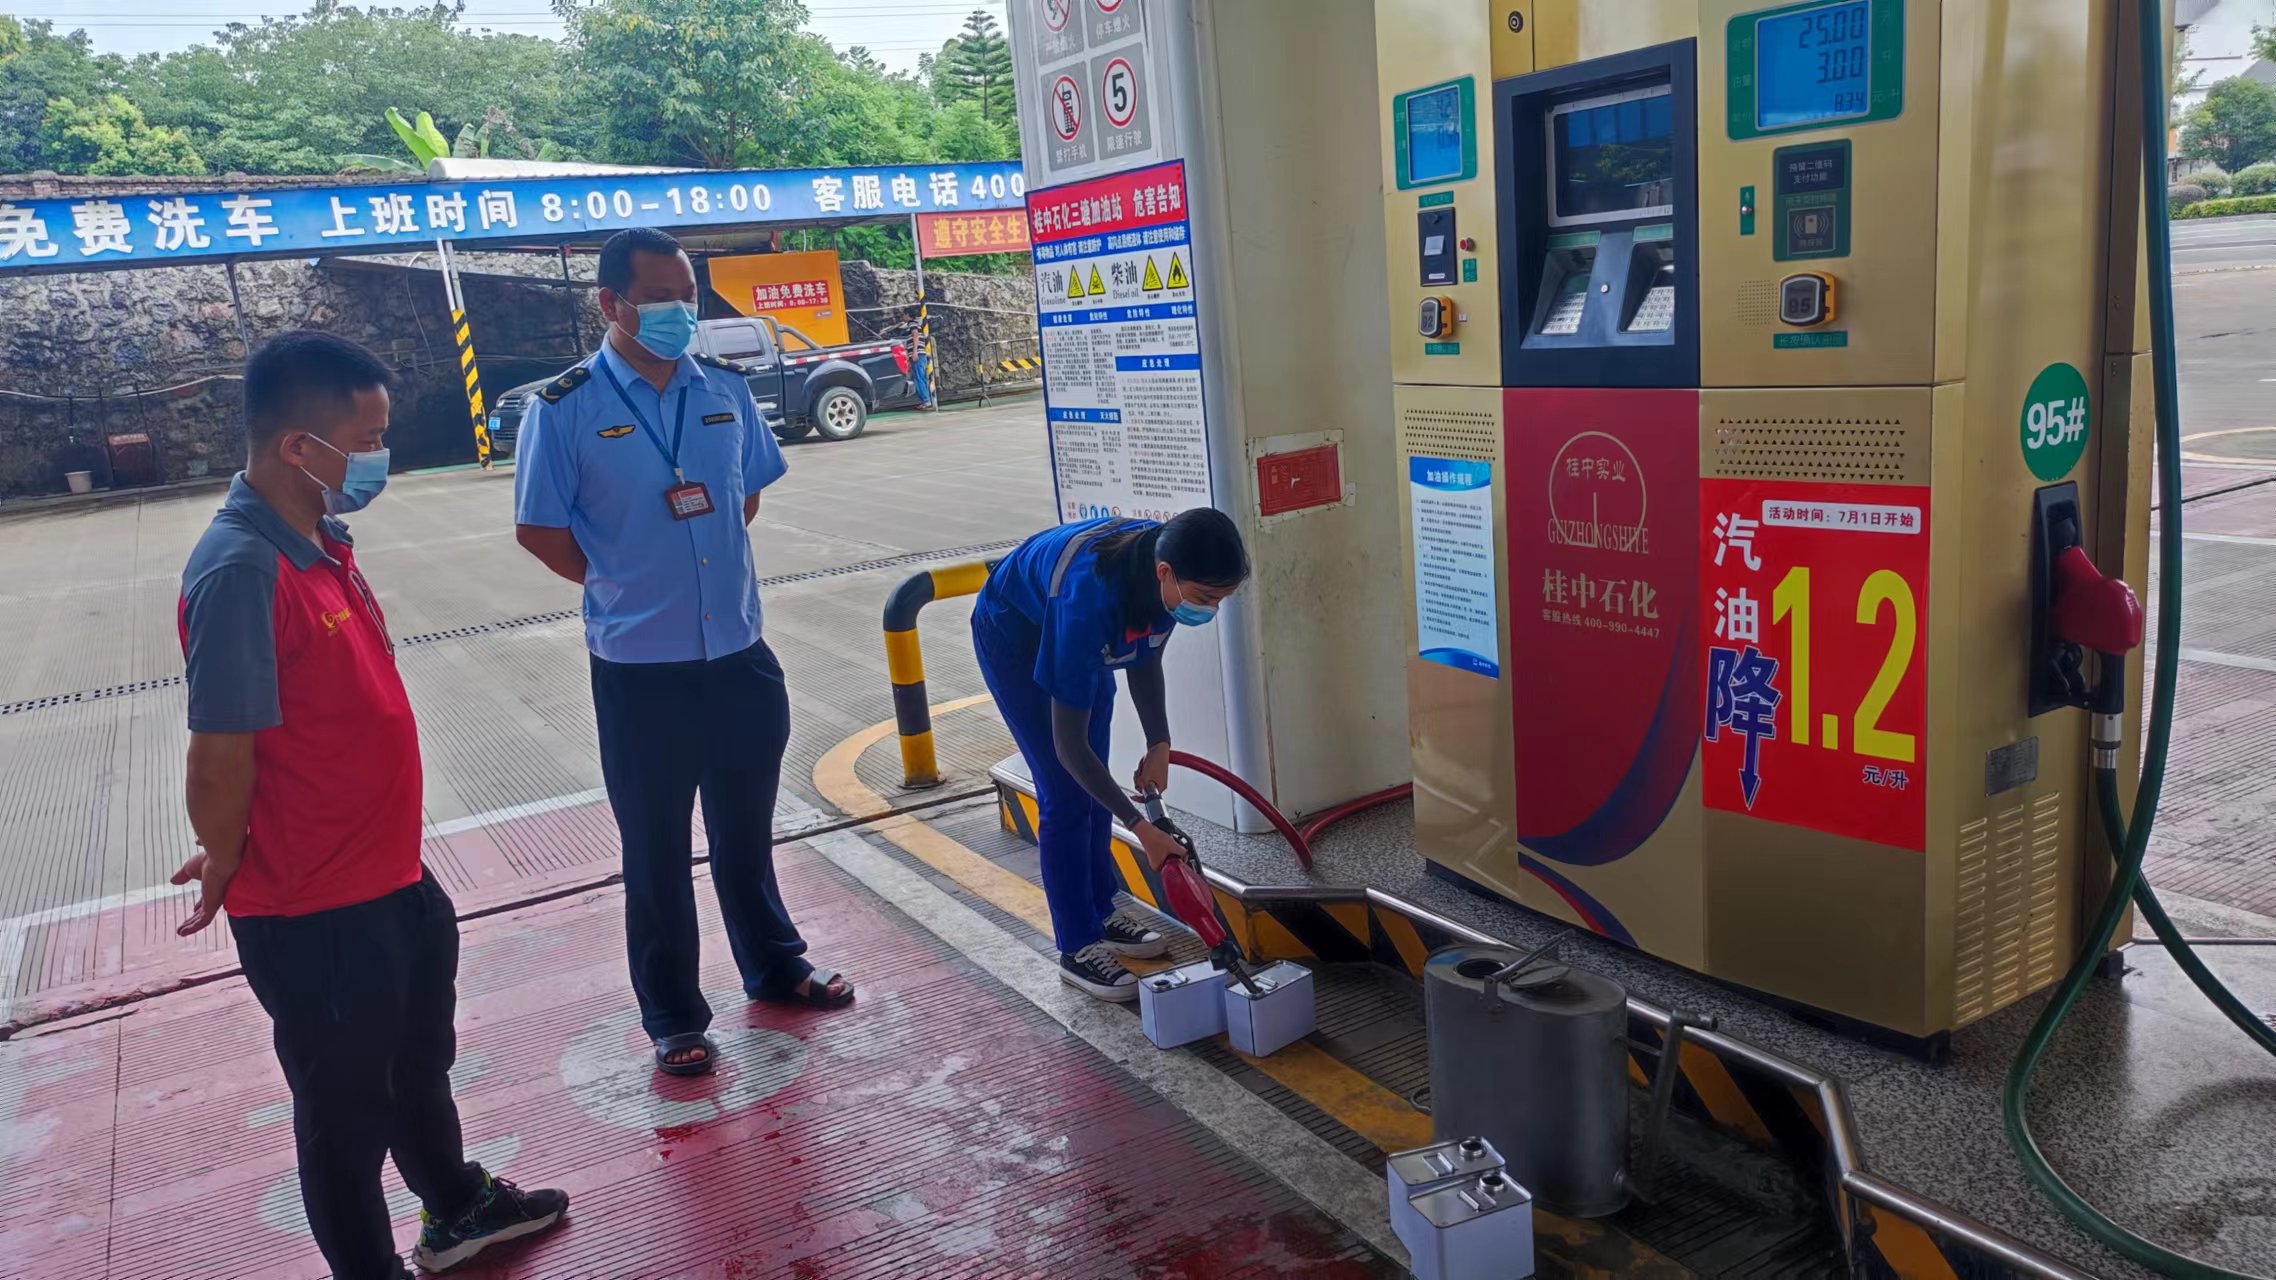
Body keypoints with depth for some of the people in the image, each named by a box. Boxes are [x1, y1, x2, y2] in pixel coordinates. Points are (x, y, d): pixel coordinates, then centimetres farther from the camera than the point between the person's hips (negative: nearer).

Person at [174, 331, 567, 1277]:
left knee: (419, 1065, 27)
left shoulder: (321, 539, 3)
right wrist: (227, 869, -7)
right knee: (347, 1102, 12)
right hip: (313, 913, -8)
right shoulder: (241, 573, -27)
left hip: (390, 877, 9)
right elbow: (220, 761, -24)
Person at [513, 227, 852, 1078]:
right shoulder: (566, 407, -10)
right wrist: (627, 589, -1)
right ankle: (672, 1016, 25)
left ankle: (774, 966, 40)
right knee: (656, 848, 9)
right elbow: (539, 529, -4)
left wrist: (711, 569, 8)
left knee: (747, 827, 21)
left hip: (740, 653, 4)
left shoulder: (726, 388, 2)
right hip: (639, 665, -4)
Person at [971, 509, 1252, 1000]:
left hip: (1082, 637, 7)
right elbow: (1068, 744, -38)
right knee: (1065, 793, -8)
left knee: (1093, 783, 12)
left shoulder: (1161, 576, -26)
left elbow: (1145, 657, -4)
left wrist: (1159, 744, -13)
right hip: (1016, 637, -7)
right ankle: (1077, 948, 4)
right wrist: (1141, 828, -35)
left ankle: (1100, 912, 28)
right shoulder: (1089, 597, -45)